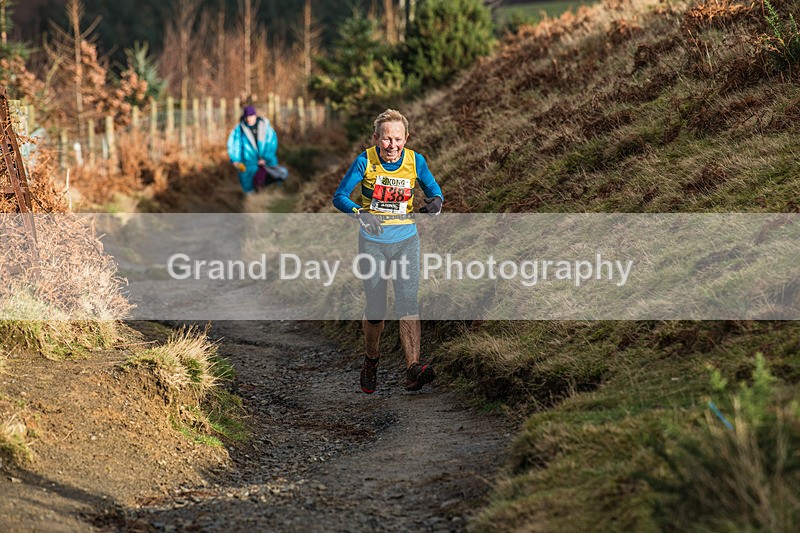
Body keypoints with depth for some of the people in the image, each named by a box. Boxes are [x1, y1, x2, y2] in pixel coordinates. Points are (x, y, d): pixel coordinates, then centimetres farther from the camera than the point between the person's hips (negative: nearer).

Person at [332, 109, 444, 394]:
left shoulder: (415, 161, -6)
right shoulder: (365, 161, -11)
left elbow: (433, 189, 8)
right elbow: (339, 196, -10)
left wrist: (435, 202, -18)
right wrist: (360, 213, -31)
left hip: (406, 241, 1)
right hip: (372, 241, -1)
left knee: (408, 303, -12)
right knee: (376, 309, 3)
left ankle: (413, 369, -19)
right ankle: (371, 362, 28)